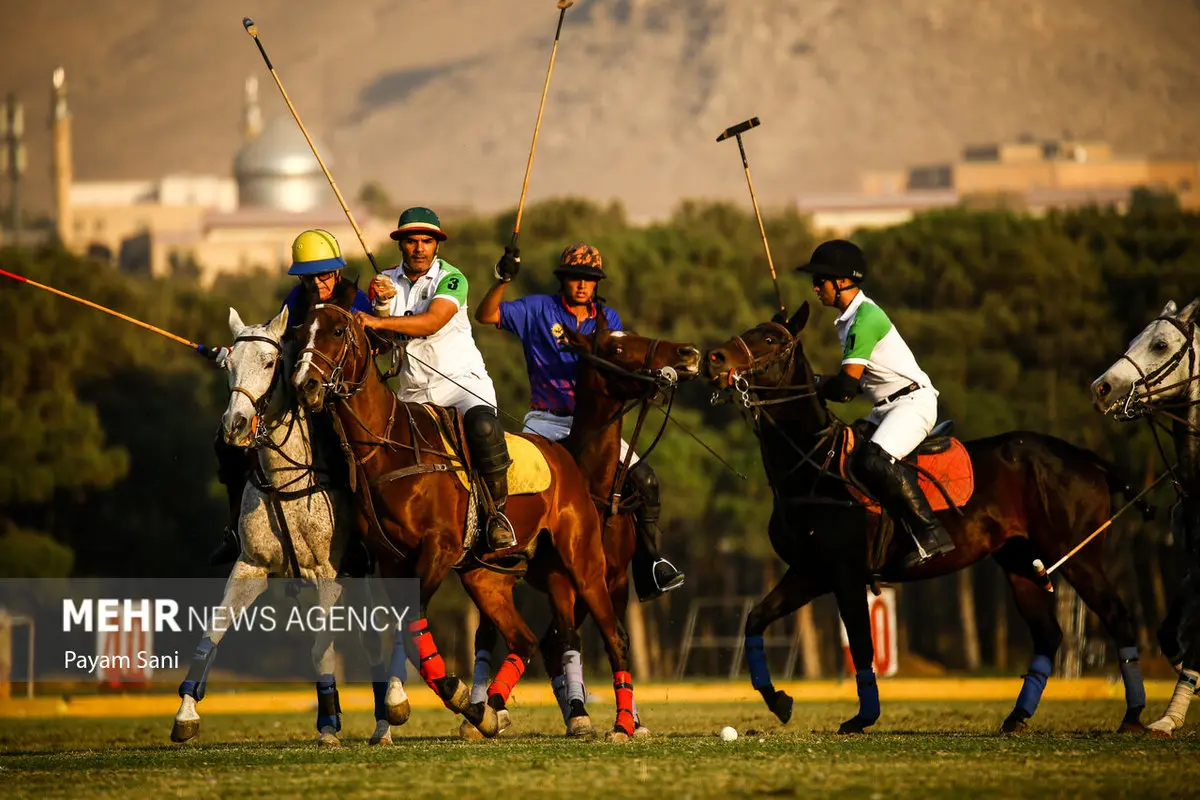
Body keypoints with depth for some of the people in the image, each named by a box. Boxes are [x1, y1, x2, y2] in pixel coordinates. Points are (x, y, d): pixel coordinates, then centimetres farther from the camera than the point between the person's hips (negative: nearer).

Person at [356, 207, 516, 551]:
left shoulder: (451, 279, -7)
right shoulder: (386, 282, 9)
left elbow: (431, 322, -25)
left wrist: (379, 322, -34)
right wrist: (383, 303, -14)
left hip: (461, 379, -5)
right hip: (412, 391, 5)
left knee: (482, 425, -34)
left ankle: (498, 513, -21)